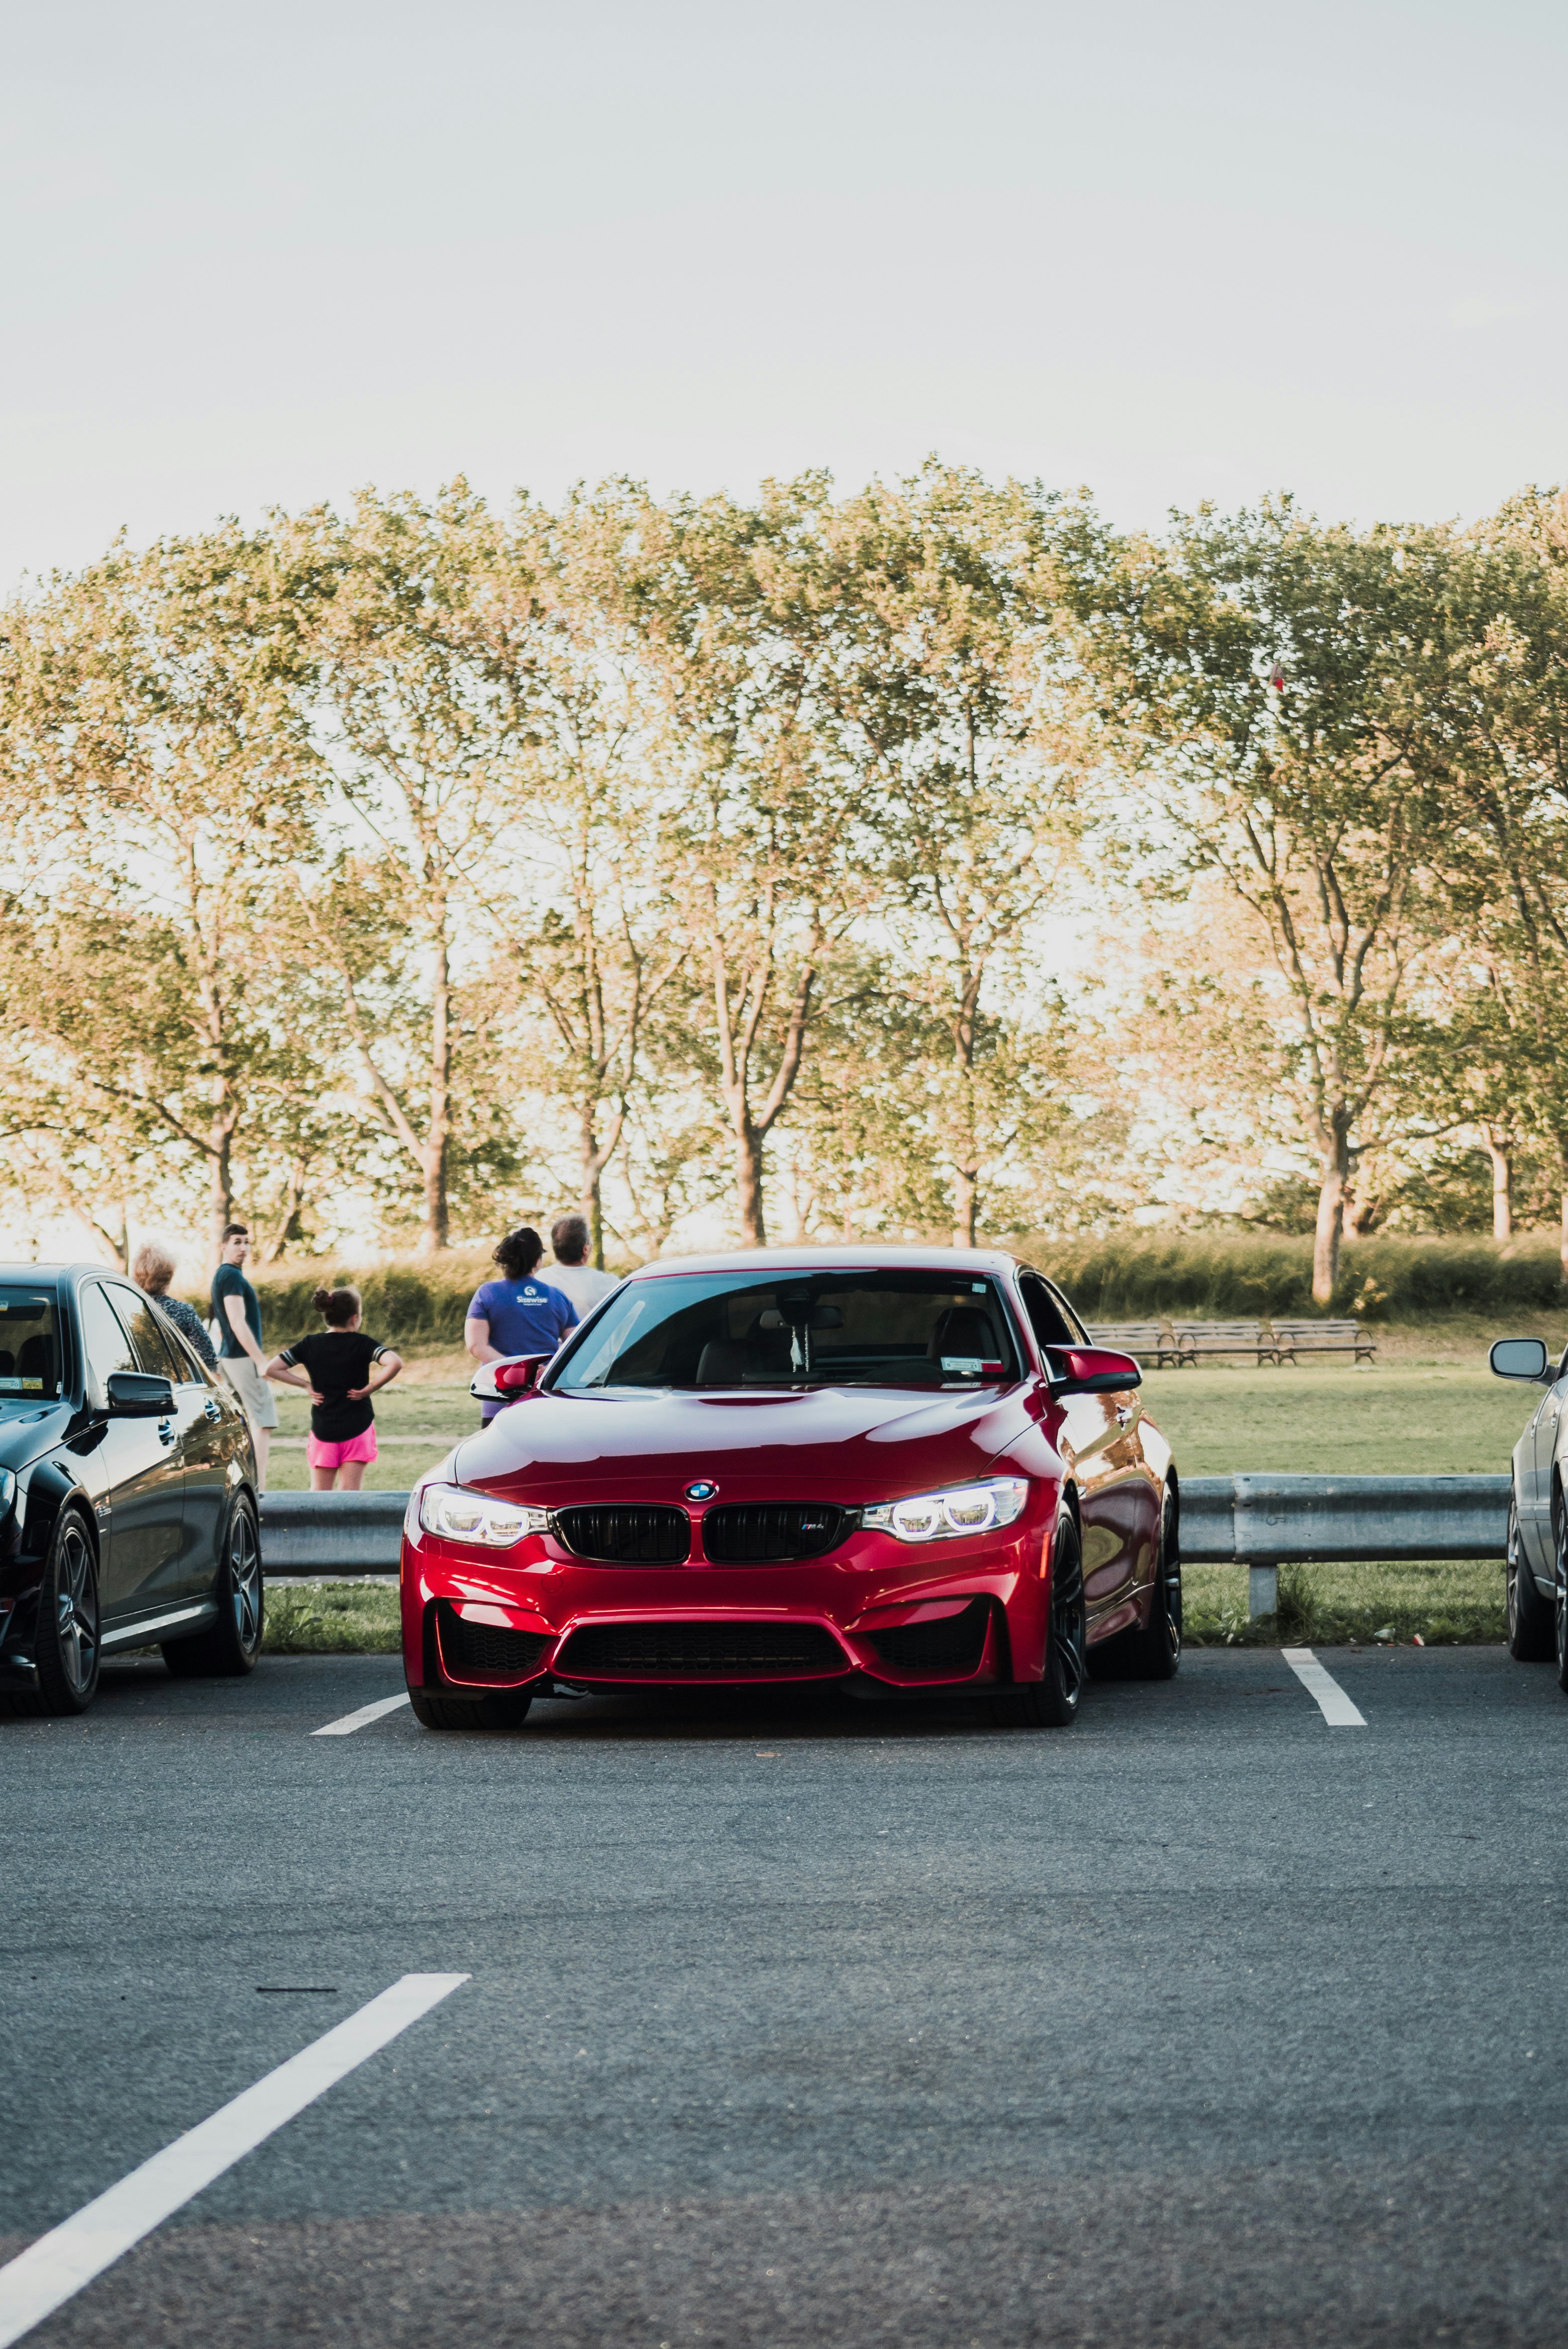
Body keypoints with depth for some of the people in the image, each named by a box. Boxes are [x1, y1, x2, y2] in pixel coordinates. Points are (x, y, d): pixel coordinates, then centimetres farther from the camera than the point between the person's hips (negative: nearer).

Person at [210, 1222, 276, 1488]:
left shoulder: (221, 1276, 18)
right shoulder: (232, 1277, -13)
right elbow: (238, 1323, -21)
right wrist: (261, 1361, -23)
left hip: (228, 1357, 10)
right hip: (243, 1357, -10)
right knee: (263, 1420, -11)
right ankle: (259, 1488, -17)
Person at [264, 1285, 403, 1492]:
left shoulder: (310, 1345, -1)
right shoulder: (362, 1344, -8)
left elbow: (271, 1369, -4)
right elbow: (395, 1363, -24)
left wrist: (306, 1385, 2)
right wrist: (370, 1388, -12)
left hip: (323, 1430, 2)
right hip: (357, 1428, -2)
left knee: (319, 1496, 11)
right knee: (350, 1494, 2)